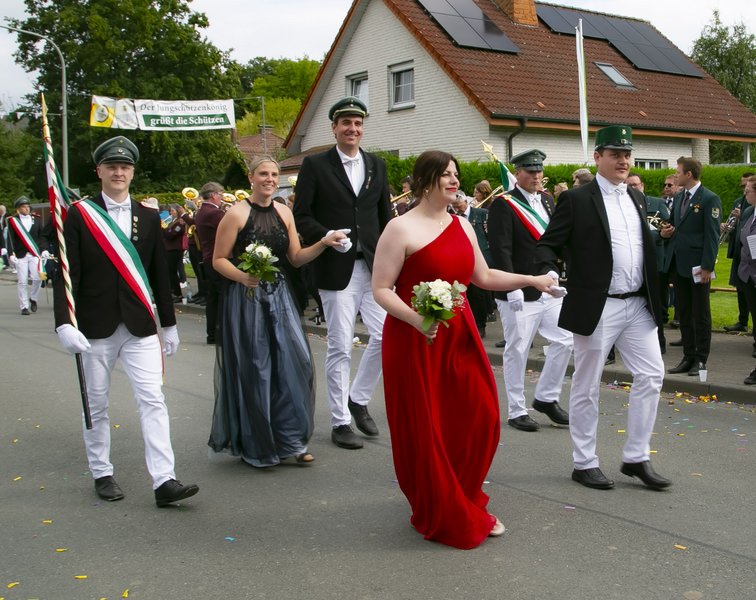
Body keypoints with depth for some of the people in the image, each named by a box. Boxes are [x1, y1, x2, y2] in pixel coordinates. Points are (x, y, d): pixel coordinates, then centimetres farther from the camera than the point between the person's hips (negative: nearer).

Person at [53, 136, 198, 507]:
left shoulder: (149, 218, 8)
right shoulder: (79, 215, 0)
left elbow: (160, 276, 11)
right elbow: (67, 274, -6)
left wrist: (169, 324, 13)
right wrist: (65, 323, -17)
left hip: (140, 326, 2)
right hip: (95, 327, -1)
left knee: (152, 400, -6)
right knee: (97, 405, 9)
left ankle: (164, 481, -7)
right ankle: (102, 473, 25)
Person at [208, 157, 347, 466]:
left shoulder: (284, 212, 8)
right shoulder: (237, 213, -7)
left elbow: (296, 257, 13)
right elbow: (218, 259, -6)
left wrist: (323, 243, -1)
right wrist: (242, 276, -23)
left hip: (278, 296, 5)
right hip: (246, 299, -4)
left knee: (295, 361, -4)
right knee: (253, 369, 1)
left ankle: (291, 439, 10)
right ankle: (255, 445, 18)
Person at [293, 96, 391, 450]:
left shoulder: (376, 165, 13)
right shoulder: (315, 165, 0)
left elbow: (385, 216, 15)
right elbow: (302, 216, -2)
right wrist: (328, 238, -19)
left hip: (374, 265, 4)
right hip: (336, 268, -4)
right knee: (340, 346, 1)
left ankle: (359, 399, 21)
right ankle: (340, 422, 13)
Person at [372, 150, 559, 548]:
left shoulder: (463, 226, 11)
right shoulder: (401, 228, -10)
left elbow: (484, 277, 19)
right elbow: (381, 289, -12)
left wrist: (532, 280, 11)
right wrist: (415, 318, -27)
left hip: (459, 337, 6)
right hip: (415, 342, -6)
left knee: (479, 419, 5)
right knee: (426, 430, 3)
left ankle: (464, 502, 28)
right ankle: (442, 517, 21)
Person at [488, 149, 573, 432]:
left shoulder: (547, 201, 14)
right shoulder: (503, 205, -9)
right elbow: (501, 249, -16)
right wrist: (512, 288, -22)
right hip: (519, 292, -7)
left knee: (564, 340, 5)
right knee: (517, 350, 1)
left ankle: (546, 398, 22)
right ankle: (517, 411, 13)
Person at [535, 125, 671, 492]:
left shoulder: (637, 199, 14)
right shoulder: (577, 200, -5)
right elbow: (547, 244, -9)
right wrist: (547, 272, -25)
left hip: (639, 305, 6)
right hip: (597, 307, -6)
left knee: (651, 376, 4)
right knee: (586, 386, 4)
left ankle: (636, 458, 16)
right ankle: (584, 463, 17)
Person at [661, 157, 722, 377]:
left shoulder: (709, 199, -8)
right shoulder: (679, 198, 14)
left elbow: (712, 235, -12)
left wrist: (707, 266, -17)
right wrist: (666, 232, 1)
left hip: (697, 266, -7)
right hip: (678, 264, 7)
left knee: (700, 314, 3)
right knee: (684, 313, 11)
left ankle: (700, 359, 11)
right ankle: (688, 357, 19)